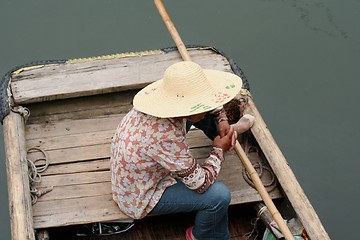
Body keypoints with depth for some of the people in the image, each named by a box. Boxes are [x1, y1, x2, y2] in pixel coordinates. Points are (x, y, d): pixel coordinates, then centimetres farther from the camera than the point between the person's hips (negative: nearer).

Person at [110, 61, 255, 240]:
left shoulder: (163, 98, -17)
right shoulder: (166, 137, -41)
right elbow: (200, 183, -29)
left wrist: (222, 121, -7)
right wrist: (219, 150, -15)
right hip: (140, 197, -8)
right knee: (220, 195, -18)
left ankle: (229, 132, 31)